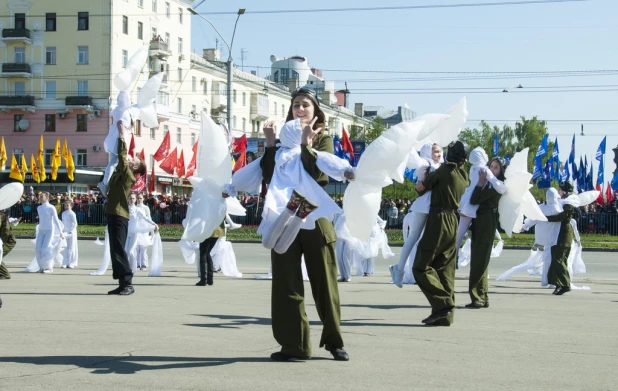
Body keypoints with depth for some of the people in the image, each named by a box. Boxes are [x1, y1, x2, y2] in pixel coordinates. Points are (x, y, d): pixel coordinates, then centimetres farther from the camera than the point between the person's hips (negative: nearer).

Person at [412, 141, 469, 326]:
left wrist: (425, 181, 19)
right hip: (453, 222, 7)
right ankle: (444, 316, 6)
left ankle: (442, 304, -15)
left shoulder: (444, 170, -8)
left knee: (421, 267, -4)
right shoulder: (464, 176, 12)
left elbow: (420, 187, -2)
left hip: (438, 220, -7)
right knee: (445, 270, 8)